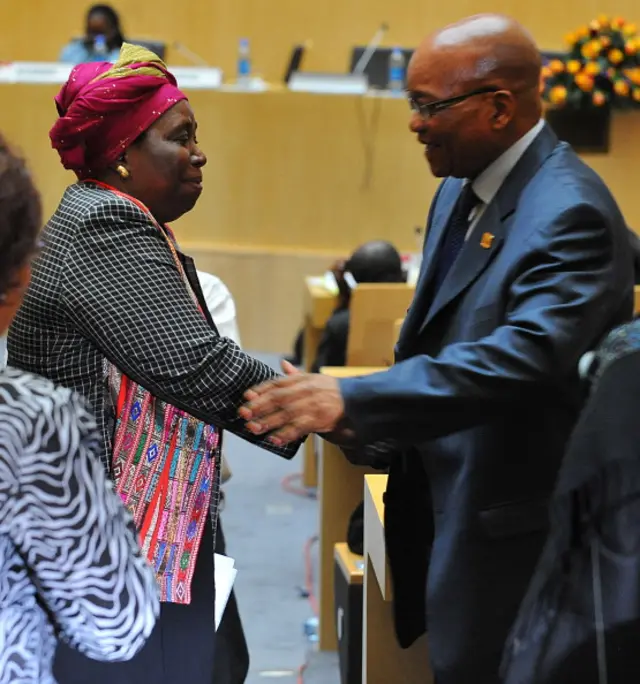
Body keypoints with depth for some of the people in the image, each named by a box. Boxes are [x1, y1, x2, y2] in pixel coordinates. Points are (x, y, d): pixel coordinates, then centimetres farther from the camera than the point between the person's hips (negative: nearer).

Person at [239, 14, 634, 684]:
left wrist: (354, 399, -40)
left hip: (510, 522, -9)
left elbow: (528, 356, -36)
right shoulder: (461, 187, 7)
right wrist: (376, 426, 4)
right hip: (441, 497, 9)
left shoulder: (570, 213, -23)